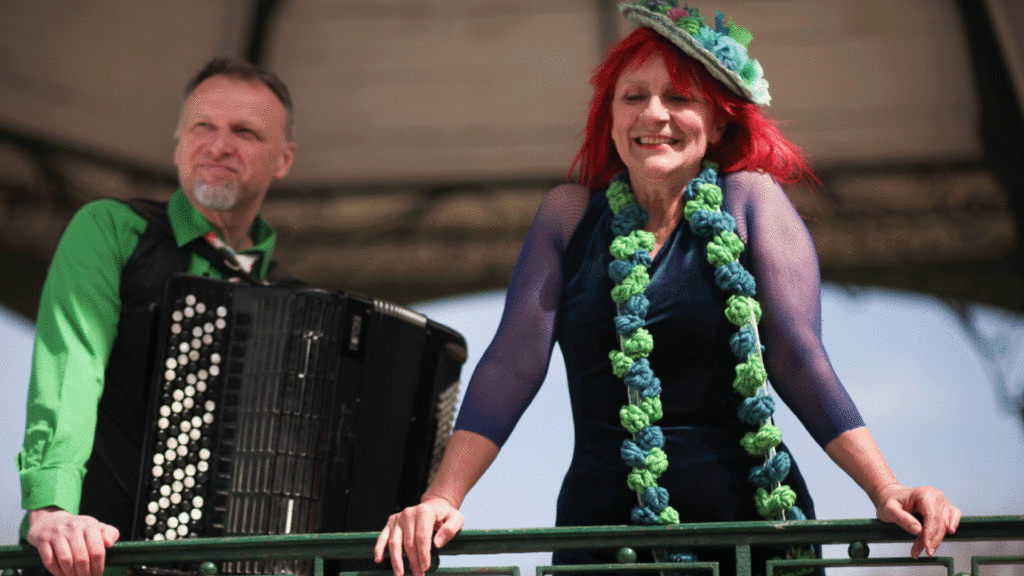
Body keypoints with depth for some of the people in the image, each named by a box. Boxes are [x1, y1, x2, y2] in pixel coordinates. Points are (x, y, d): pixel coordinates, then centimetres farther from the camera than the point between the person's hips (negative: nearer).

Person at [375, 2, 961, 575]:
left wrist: (888, 492, -15)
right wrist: (442, 499, -10)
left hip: (750, 526, -1)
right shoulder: (570, 213, 8)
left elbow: (800, 361, -4)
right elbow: (513, 363, 1)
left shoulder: (751, 199, 3)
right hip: (601, 528, 2)